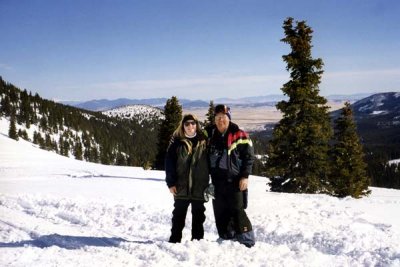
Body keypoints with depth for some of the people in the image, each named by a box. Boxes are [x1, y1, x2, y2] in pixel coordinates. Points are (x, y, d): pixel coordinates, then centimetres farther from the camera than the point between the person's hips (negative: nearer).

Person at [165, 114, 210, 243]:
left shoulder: (203, 141, 2)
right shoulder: (177, 142, 0)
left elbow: (210, 162, 4)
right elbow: (169, 162, -2)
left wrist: (209, 182, 1)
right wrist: (171, 182, -8)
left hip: (199, 187, 1)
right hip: (181, 186, 0)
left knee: (198, 214, 10)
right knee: (179, 213, 10)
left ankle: (197, 239, 21)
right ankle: (175, 239, 20)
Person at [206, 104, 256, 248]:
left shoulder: (238, 135, -5)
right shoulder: (210, 134, 9)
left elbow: (249, 156, -5)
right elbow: (206, 157, 20)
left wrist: (245, 176, -10)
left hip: (234, 180, -5)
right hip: (217, 181, 5)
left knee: (237, 211, -7)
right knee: (220, 213, 9)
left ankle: (247, 241, 0)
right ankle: (226, 239, 20)